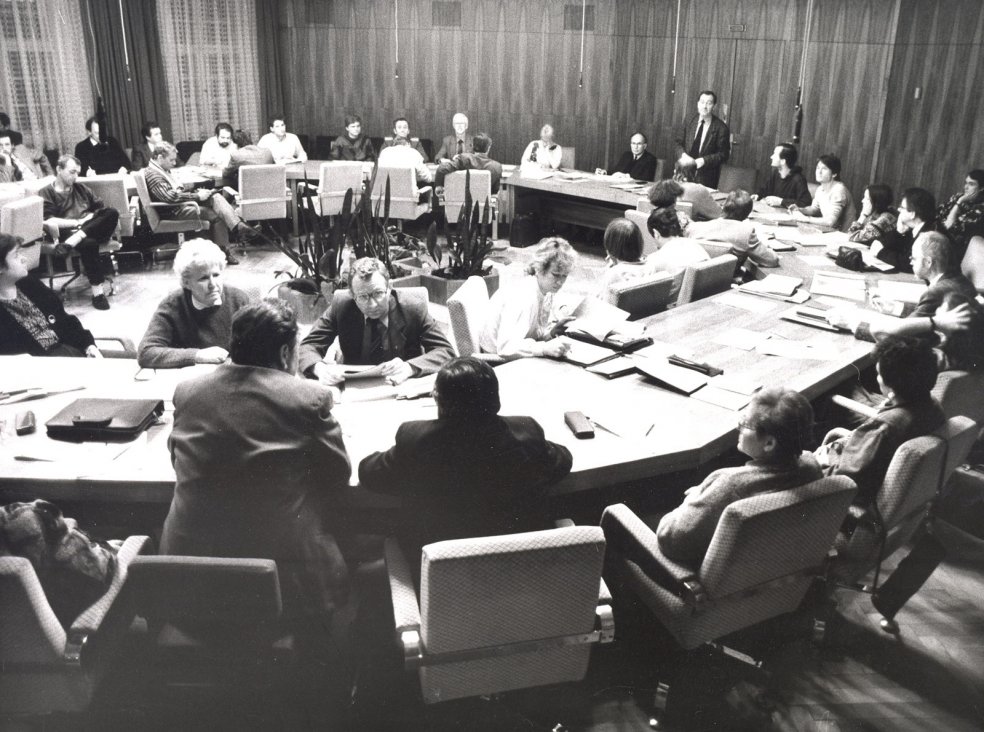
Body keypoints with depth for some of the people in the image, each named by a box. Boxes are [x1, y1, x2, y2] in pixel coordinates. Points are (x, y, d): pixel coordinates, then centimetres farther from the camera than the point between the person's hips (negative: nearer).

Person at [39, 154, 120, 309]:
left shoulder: (80, 188, 24)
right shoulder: (46, 193, 8)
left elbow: (102, 207, 19)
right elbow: (48, 221, -6)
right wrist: (78, 222, -12)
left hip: (94, 229, 5)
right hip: (67, 232, -4)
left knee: (112, 213, -26)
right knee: (88, 243, -40)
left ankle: (75, 239, -33)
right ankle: (97, 289, -39)